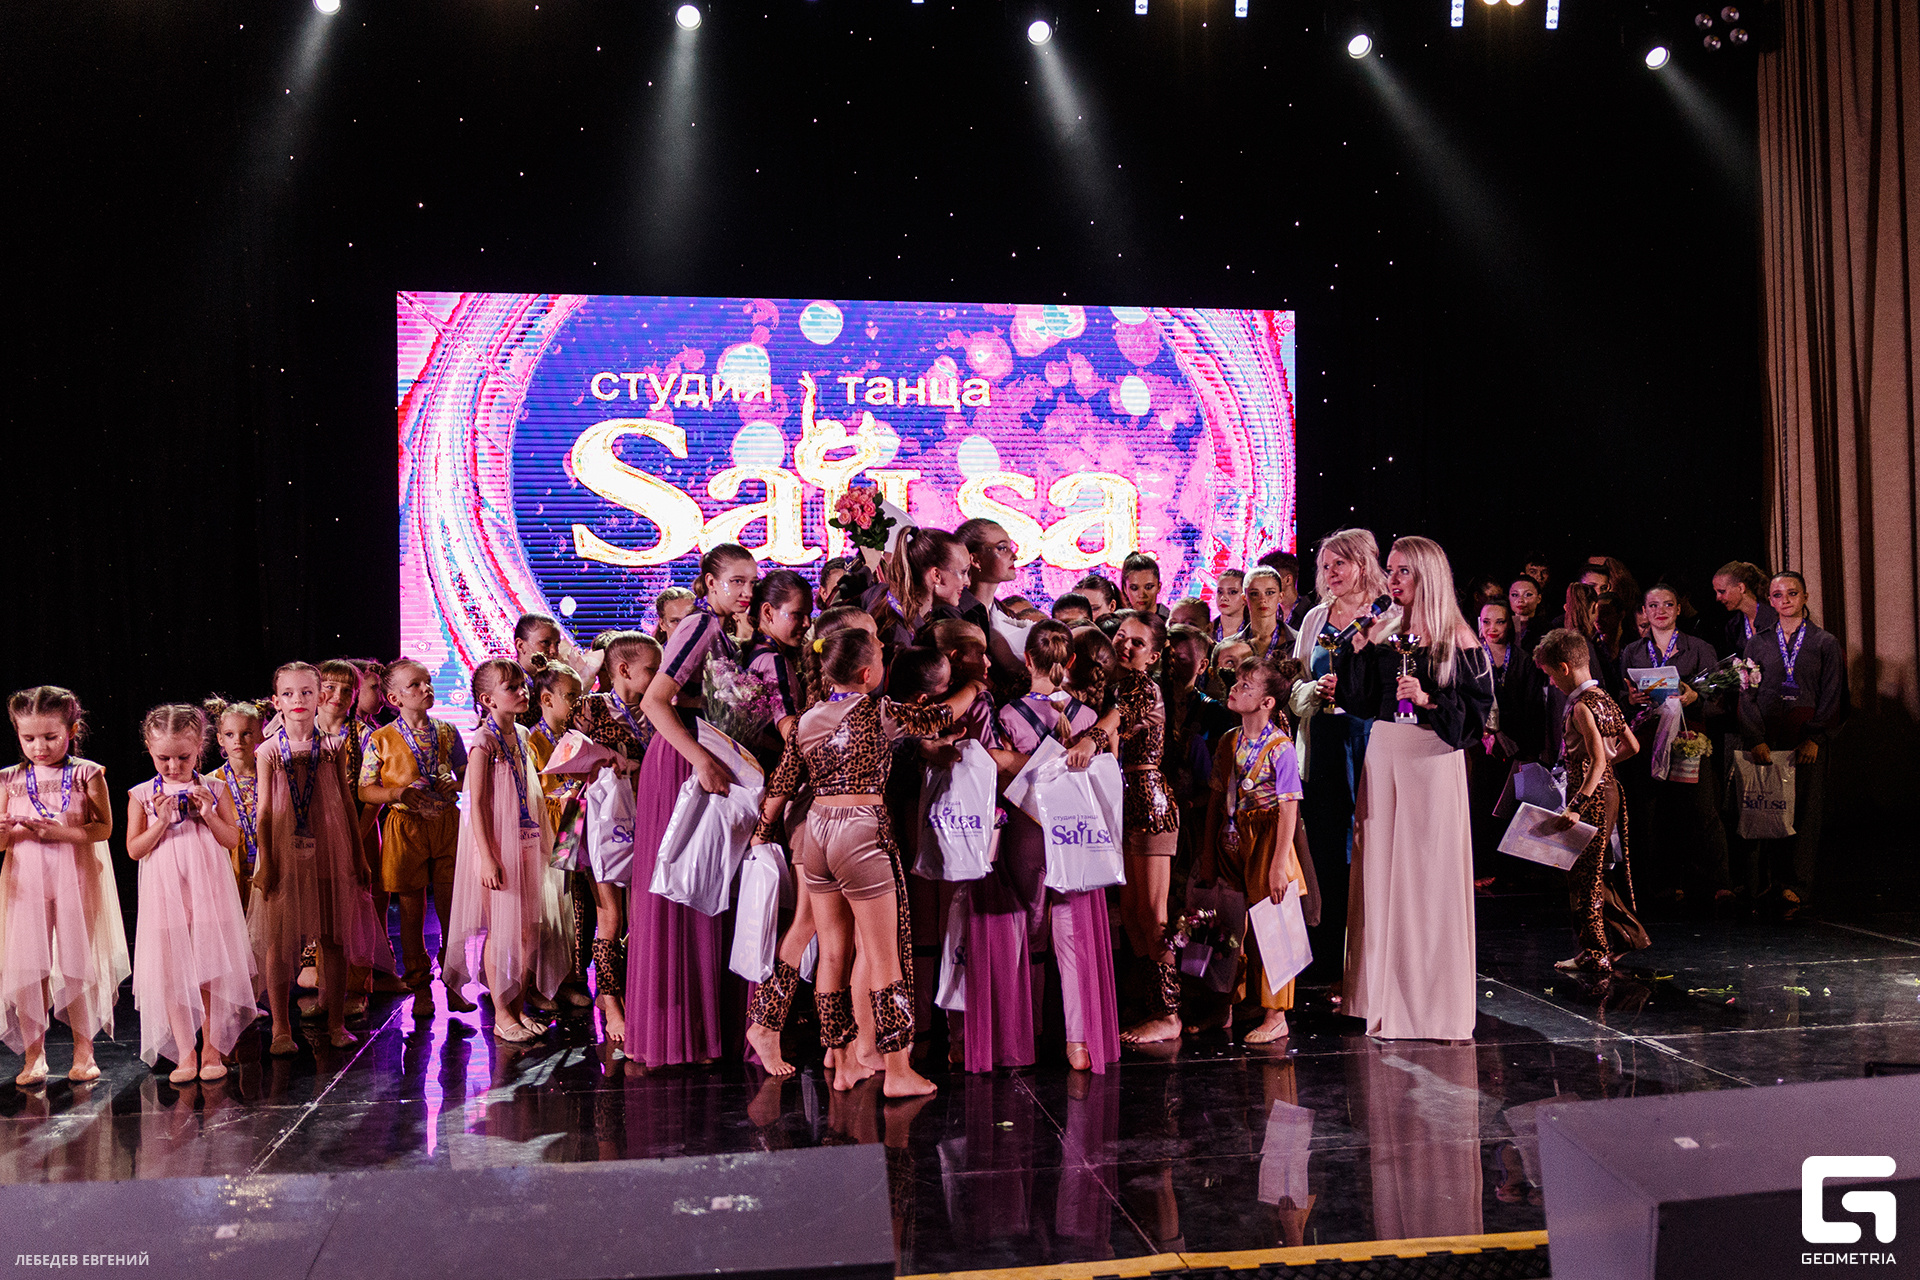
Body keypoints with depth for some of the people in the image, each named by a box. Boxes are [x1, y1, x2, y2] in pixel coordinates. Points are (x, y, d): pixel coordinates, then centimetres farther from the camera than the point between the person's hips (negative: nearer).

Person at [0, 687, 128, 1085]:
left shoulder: (87, 774, 0)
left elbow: (103, 828, -4)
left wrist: (61, 832, -17)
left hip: (75, 877, -2)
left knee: (77, 963, 3)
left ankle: (83, 1052, 14)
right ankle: (34, 1055, 11)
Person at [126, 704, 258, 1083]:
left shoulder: (214, 790, 4)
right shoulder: (141, 795, 2)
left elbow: (232, 839, 2)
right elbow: (134, 849, -1)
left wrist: (208, 814, -13)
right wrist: (162, 821, -15)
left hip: (208, 890, 0)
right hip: (164, 893, 0)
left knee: (210, 970, 3)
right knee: (171, 972, 0)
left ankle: (211, 1049, 13)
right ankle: (185, 1052, 9)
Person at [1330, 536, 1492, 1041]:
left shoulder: (1457, 639, -3)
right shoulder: (1383, 634, 11)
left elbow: (1478, 706, -6)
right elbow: (1360, 702, 7)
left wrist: (1428, 699, -18)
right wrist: (1358, 648, -3)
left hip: (1434, 758, -5)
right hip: (1383, 753, 5)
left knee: (1429, 869, -2)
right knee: (1383, 867, 6)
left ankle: (1433, 999, 9)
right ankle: (1388, 994, 15)